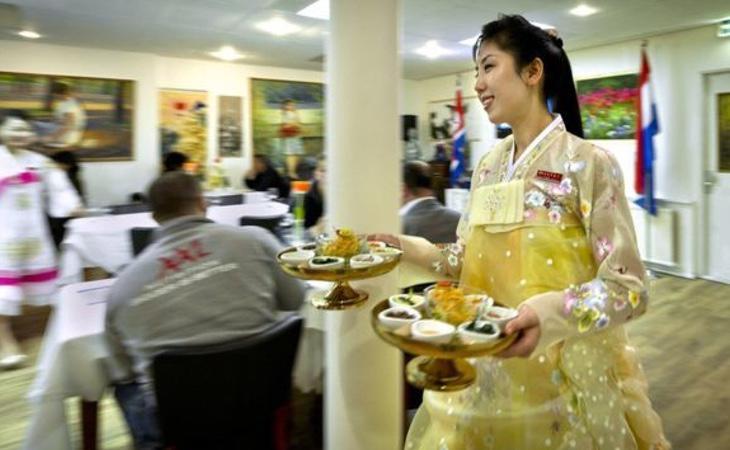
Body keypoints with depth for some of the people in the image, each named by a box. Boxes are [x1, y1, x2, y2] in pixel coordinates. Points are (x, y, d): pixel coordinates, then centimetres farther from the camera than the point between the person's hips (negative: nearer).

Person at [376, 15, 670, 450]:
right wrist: (415, 251, -7)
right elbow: (474, 259, 8)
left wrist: (550, 313, -32)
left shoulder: (588, 163, -14)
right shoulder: (488, 167, 4)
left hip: (565, 377, -5)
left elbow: (628, 286, -16)